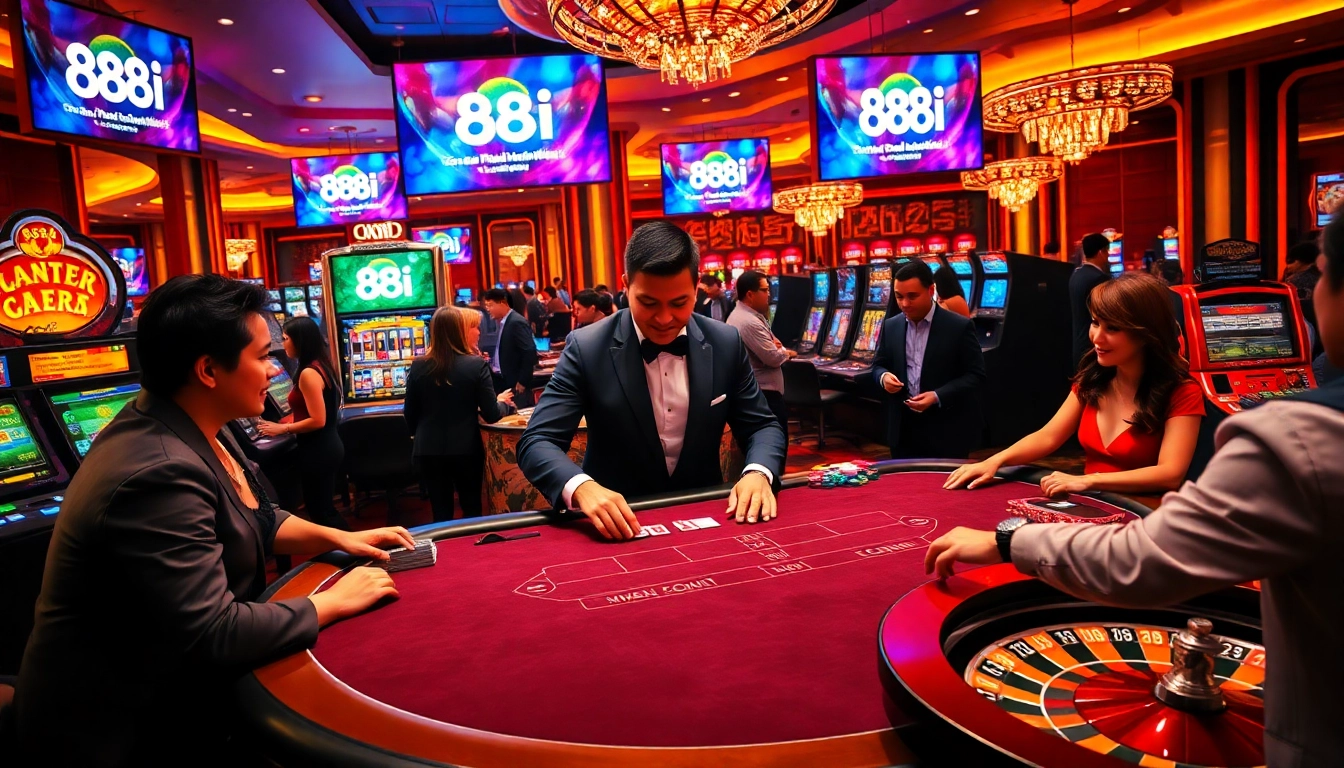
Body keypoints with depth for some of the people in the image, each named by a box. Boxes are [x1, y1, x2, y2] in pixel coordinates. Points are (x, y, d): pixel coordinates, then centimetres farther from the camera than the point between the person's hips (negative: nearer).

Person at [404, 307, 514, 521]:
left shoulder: (418, 367, -3)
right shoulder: (477, 365, -11)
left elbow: (410, 416, 4)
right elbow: (491, 415, -9)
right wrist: (502, 402, 13)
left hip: (428, 450, 2)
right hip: (466, 449, -2)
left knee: (441, 512, 12)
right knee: (472, 509, 16)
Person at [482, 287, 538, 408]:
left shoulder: (516, 322, -17)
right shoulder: (502, 322, 11)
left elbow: (530, 352, -22)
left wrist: (522, 381, -19)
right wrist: (491, 359, 7)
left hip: (515, 384, -9)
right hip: (502, 381, 9)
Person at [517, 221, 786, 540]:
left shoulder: (725, 344, -2)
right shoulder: (587, 349, -11)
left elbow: (762, 426, 5)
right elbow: (537, 442, -14)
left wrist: (758, 473, -18)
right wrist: (581, 487, -35)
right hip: (620, 526, -2)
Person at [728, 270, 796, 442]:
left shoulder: (738, 315, 10)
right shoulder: (750, 322, -24)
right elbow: (774, 358, -25)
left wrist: (773, 343, -1)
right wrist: (787, 353, -3)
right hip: (765, 392, -11)